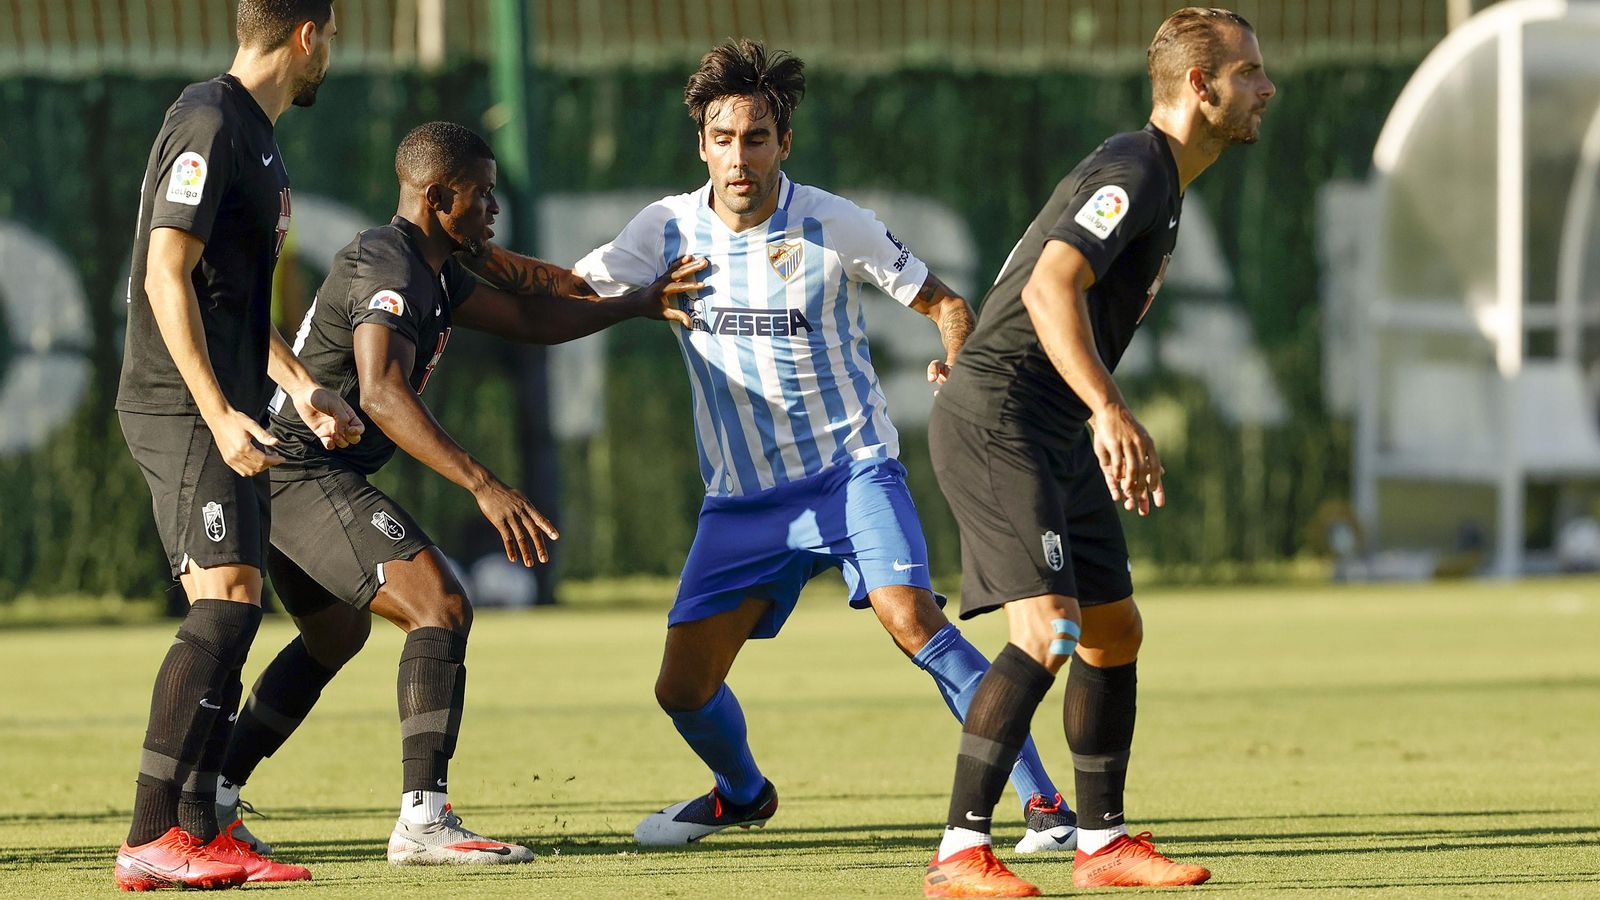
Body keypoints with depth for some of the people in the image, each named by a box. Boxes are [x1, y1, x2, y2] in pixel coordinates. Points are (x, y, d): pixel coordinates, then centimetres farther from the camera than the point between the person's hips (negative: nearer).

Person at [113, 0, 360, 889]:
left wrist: (301, 387, 26)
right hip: (183, 407, -10)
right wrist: (219, 414, -24)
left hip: (229, 414, 10)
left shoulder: (257, 134, 19)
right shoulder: (210, 124, -12)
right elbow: (167, 277, -19)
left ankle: (198, 833, 9)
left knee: (230, 616, 7)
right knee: (228, 602, -17)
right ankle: (151, 839, -21)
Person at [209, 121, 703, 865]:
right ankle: (423, 820, -30)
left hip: (283, 477, 11)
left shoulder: (431, 270, 15)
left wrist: (638, 305, 28)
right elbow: (381, 394, -33)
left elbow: (528, 319, 30)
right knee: (440, 606, -20)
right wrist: (484, 486, -39)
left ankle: (210, 800, 32)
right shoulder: (389, 268, -19)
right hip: (307, 475, -11)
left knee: (338, 633, 30)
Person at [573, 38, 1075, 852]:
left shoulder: (830, 226, -10)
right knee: (683, 690, 2)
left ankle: (1041, 803, -24)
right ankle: (743, 793, 37)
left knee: (911, 617, -28)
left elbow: (942, 303, -2)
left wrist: (959, 365, -23)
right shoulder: (669, 229, -2)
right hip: (741, 496, 4)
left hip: (851, 470, -4)